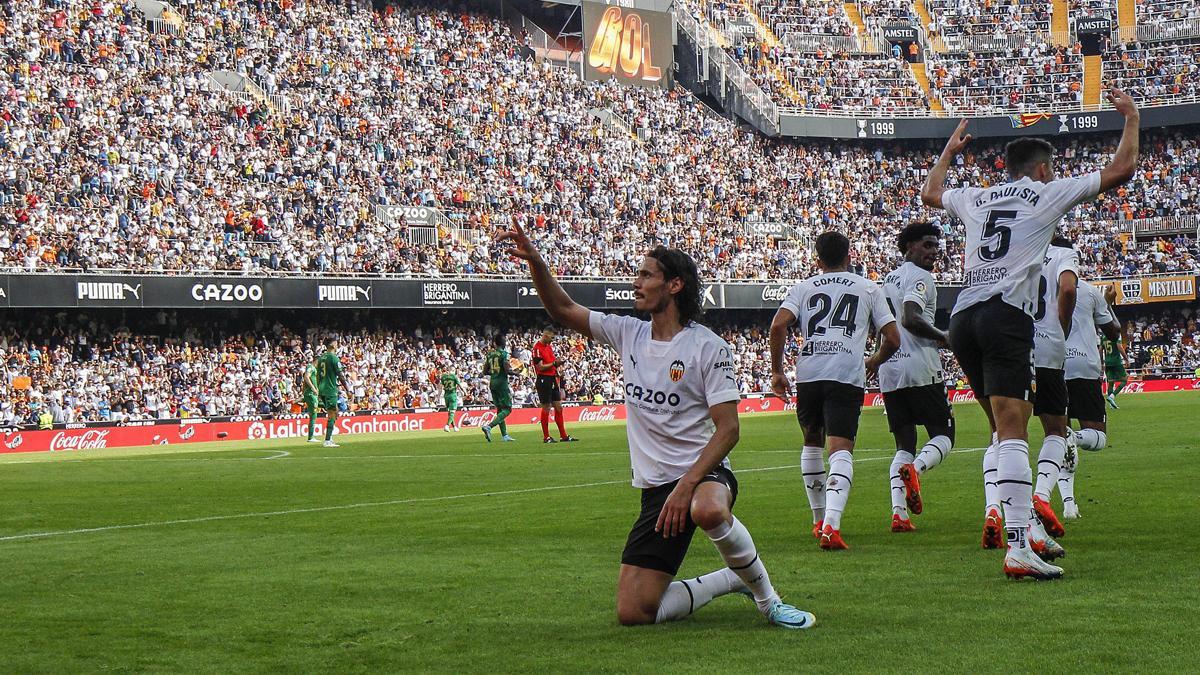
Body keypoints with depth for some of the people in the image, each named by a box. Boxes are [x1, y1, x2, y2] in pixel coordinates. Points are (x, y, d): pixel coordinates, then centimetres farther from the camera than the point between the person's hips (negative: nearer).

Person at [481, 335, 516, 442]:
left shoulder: (490, 354, 9)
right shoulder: (504, 353, -11)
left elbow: (485, 372, 11)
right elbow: (507, 370, -18)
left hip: (492, 383, 7)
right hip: (502, 382, -7)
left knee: (500, 409, 14)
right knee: (507, 409, -4)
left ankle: (504, 435, 13)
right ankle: (489, 426, -22)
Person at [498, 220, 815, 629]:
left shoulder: (707, 347, -8)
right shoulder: (629, 334, 10)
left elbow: (728, 429, -14)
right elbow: (563, 310, 11)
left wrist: (687, 485, -26)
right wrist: (534, 261, -7)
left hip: (704, 473, -5)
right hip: (656, 488, 6)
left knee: (708, 511, -44)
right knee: (633, 612, -6)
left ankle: (766, 596, -18)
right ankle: (733, 579, 16)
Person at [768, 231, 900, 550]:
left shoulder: (803, 288, 17)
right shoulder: (869, 289, 17)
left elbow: (778, 325, 0)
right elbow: (893, 339, 13)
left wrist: (777, 371, 8)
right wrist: (874, 362, 33)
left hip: (809, 372, 2)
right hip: (848, 376, -2)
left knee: (812, 442, 23)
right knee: (841, 450, -9)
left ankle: (820, 519, 31)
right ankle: (831, 524, -30)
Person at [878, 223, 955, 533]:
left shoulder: (888, 280, 21)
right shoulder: (921, 278, -6)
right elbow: (910, 319, -21)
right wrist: (944, 338, -9)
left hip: (888, 370, 8)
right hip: (920, 369, -8)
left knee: (904, 444, 8)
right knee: (943, 436, 3)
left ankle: (898, 513, -9)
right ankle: (915, 469, -29)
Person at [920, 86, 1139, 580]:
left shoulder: (976, 198, 22)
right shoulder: (1049, 193, 8)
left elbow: (930, 193, 44)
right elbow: (1120, 170, 10)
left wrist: (950, 150, 58)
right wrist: (1131, 117, 24)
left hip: (962, 318, 6)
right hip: (1006, 317, -6)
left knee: (1003, 426, 21)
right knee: (1012, 432, -15)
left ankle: (997, 509, 3)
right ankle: (1018, 549, -22)